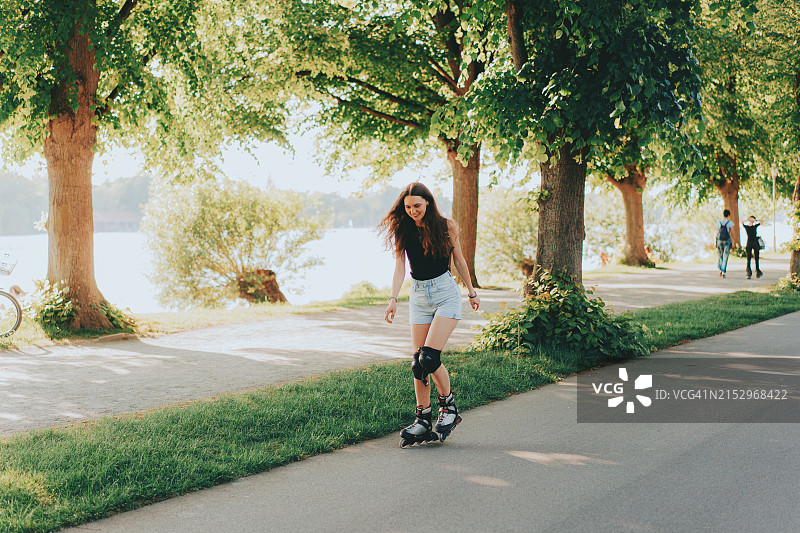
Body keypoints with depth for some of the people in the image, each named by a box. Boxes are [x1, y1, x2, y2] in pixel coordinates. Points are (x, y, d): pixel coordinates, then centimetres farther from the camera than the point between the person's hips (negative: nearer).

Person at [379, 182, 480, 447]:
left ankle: (449, 405, 5)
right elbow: (400, 266, -7)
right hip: (418, 296, 3)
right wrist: (393, 298, -20)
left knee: (429, 357, -16)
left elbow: (459, 260, 8)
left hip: (446, 292, -3)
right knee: (419, 362, 0)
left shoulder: (447, 226, -4)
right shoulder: (402, 230, 1)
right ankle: (422, 419, 10)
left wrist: (471, 291, 15)